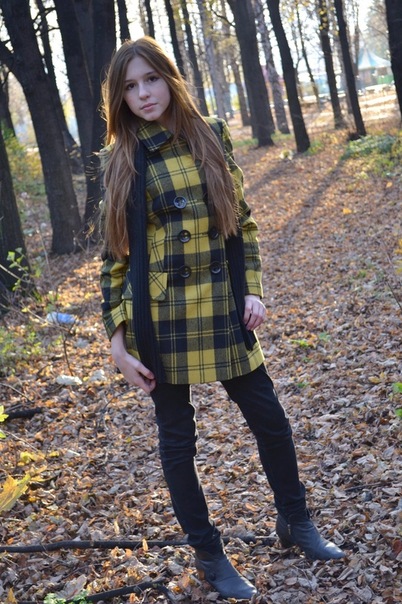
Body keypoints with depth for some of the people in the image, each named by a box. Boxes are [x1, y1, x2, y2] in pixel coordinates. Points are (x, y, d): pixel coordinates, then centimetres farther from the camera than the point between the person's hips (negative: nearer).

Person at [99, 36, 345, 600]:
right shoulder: (120, 160, -2)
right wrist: (117, 336, -5)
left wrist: (252, 288, -2)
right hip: (159, 317, -2)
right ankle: (208, 554, 26)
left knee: (270, 419, 10)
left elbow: (242, 220, 9)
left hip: (222, 311, 2)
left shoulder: (210, 136, 3)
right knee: (177, 438, 7)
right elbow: (114, 254, 0)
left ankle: (294, 521, 34)